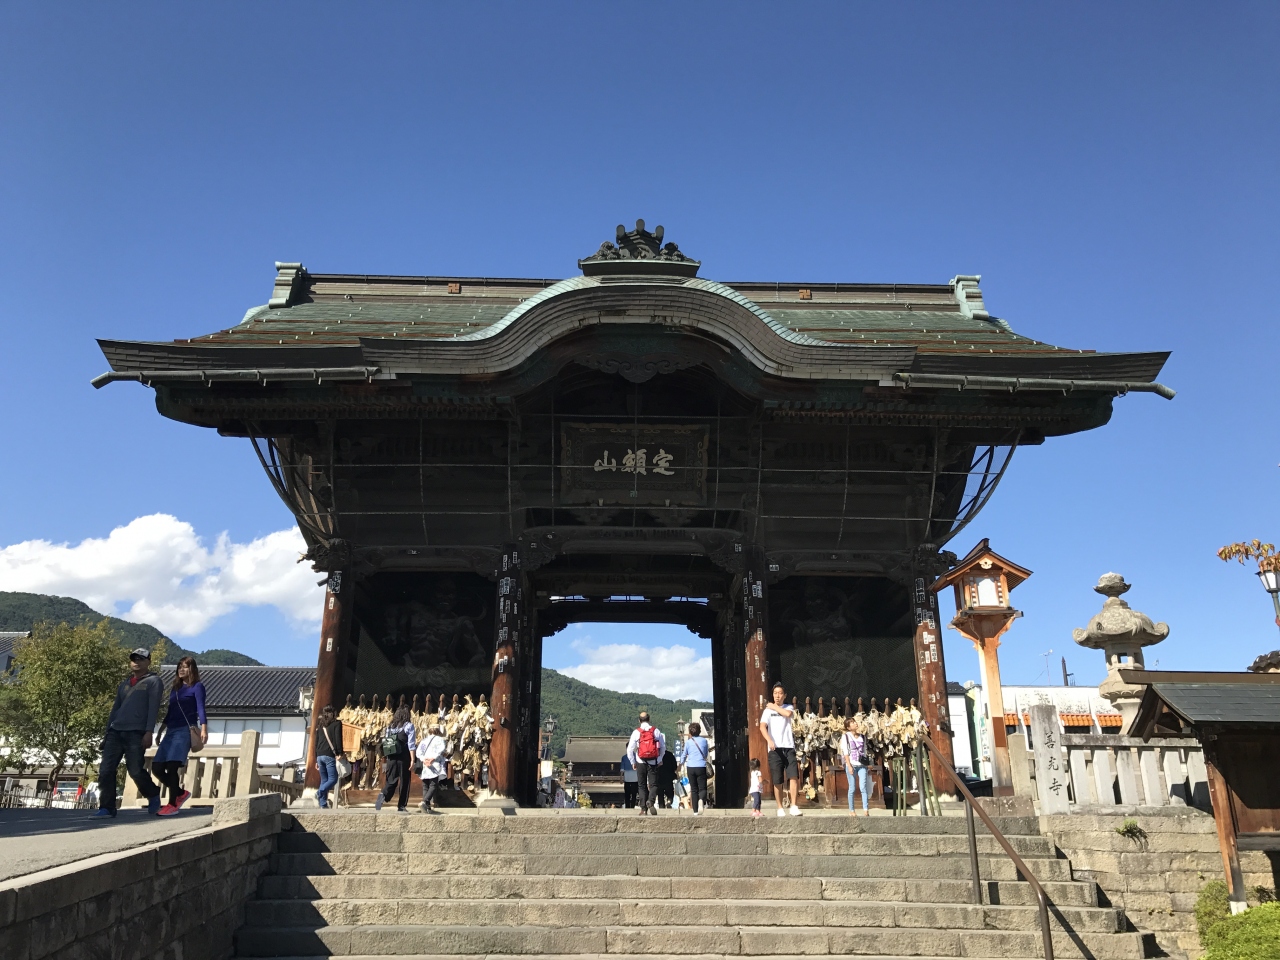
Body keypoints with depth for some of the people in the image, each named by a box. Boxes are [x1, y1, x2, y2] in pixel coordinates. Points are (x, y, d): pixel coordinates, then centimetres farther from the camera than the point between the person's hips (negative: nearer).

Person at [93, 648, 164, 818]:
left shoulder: (153, 681, 4)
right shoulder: (124, 683, 23)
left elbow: (153, 708, -6)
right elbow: (116, 708, 23)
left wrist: (148, 732, -15)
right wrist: (107, 731, 15)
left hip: (136, 733, -6)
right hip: (116, 732, 6)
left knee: (135, 770, -9)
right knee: (106, 770, -5)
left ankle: (153, 796, 16)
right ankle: (107, 808, 1)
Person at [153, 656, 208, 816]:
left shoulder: (197, 687, 2)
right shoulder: (175, 687, 21)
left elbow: (200, 709, -9)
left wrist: (204, 729, -21)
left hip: (185, 731, -7)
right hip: (171, 731, 7)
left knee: (172, 767, -16)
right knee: (157, 767, -2)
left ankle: (173, 804, -7)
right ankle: (180, 793, 14)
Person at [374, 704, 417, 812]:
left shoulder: (390, 726, 10)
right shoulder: (408, 725, -3)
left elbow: (385, 742, 11)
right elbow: (411, 744, -9)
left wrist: (386, 761, 16)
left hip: (391, 757, 4)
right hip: (404, 758, -3)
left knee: (391, 781, 8)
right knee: (404, 781, 8)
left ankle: (384, 795, -21)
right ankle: (402, 806, 12)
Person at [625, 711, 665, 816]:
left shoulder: (636, 732, -3)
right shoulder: (656, 731, 1)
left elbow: (630, 749, -4)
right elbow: (663, 747, 4)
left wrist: (633, 762, 8)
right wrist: (660, 759, 15)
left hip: (641, 763, 0)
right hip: (653, 762, 0)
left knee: (642, 786, 10)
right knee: (653, 784, 3)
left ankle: (643, 809, 6)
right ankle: (651, 802, -23)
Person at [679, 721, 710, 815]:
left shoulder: (688, 742, 4)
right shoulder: (704, 740, 5)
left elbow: (683, 755, 17)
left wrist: (682, 762, 39)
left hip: (690, 767, 1)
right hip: (701, 767, -1)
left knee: (693, 789, 9)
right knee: (702, 788, 2)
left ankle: (695, 811, 6)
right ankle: (702, 800, -31)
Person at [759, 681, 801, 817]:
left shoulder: (788, 708, 13)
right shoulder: (768, 710, 8)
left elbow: (787, 714, -12)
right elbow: (762, 726, -7)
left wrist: (774, 707, 0)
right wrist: (769, 740, -23)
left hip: (789, 747, 1)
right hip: (775, 748, -1)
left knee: (794, 776, -11)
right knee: (777, 781, 1)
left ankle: (794, 806, -10)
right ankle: (780, 808, 10)